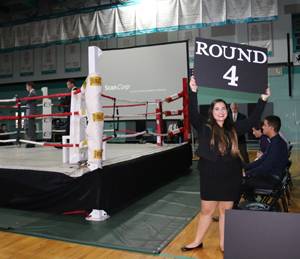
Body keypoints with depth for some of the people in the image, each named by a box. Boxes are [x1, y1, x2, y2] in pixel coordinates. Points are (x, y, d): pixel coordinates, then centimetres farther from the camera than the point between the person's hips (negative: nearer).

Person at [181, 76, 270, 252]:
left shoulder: (233, 128, 6)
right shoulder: (204, 127, -3)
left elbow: (252, 120, 10)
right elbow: (193, 113, -17)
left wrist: (263, 100, 5)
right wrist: (193, 92, -27)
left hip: (231, 176, 2)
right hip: (210, 176, -2)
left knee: (226, 210, 11)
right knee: (207, 211, 8)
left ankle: (223, 244, 28)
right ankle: (197, 242, 27)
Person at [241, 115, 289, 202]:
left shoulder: (277, 144, -23)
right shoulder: (274, 141, 10)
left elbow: (265, 166, -24)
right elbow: (262, 160, 14)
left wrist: (246, 174, -18)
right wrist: (245, 168, 7)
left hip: (272, 179, -10)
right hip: (269, 175, 10)